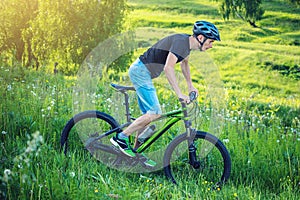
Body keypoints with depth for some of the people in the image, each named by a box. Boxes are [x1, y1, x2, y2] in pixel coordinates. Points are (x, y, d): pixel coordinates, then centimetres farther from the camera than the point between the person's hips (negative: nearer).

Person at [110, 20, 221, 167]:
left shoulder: (188, 43, 7)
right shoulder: (180, 41, -22)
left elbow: (184, 63, 28)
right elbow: (168, 67, -34)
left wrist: (190, 86, 29)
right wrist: (179, 94, -34)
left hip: (143, 73, 10)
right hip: (140, 71, -10)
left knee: (148, 114, 11)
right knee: (154, 113, -14)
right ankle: (121, 137, -6)